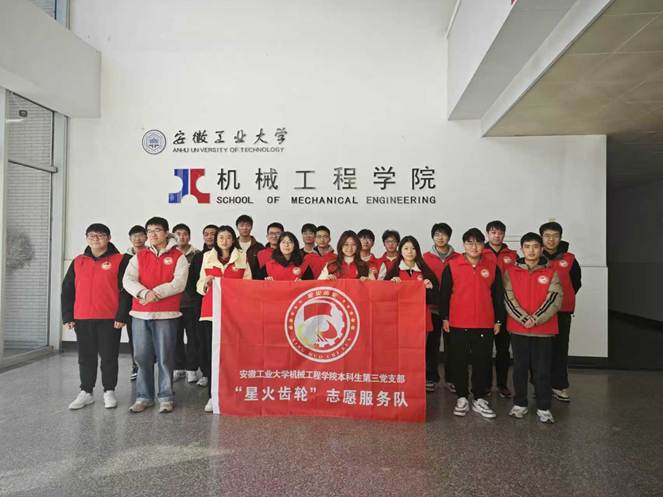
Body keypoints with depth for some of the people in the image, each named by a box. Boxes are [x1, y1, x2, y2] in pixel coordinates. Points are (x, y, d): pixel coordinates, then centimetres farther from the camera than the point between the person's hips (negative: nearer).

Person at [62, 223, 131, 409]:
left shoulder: (120, 260, -2)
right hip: (82, 319, 4)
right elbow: (67, 290, 12)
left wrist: (121, 316, -12)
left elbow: (126, 290, -7)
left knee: (109, 356, 5)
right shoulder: (78, 261, 11)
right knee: (86, 357, 12)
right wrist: (67, 316, 5)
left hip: (110, 319, -4)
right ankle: (86, 392, 24)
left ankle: (109, 391, 18)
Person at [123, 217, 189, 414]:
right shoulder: (139, 257, 13)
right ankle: (143, 397, 19)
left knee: (165, 357, 1)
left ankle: (166, 397, 12)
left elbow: (179, 284, -8)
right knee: (142, 357, 7)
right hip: (140, 313, 3)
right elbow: (128, 280, 1)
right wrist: (144, 293, -16)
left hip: (166, 314, -3)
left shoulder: (178, 257, 4)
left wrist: (156, 293, -15)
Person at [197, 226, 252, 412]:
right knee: (211, 352, -2)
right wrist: (206, 282, -6)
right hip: (211, 310, 1)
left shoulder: (242, 257, 9)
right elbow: (200, 286, 14)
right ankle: (212, 395, 8)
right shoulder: (208, 257, 13)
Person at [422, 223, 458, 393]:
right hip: (432, 307, 0)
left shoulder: (457, 258, 3)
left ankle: (451, 378, 21)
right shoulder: (426, 257, 3)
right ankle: (431, 378, 18)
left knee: (451, 344, 8)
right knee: (432, 343, 7)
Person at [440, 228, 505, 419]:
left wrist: (498, 320, 8)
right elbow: (444, 294, 1)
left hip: (485, 325, 2)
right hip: (458, 324, -1)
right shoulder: (452, 266, -2)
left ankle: (480, 399, 23)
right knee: (459, 362, 7)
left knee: (483, 362, 9)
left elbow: (498, 295, 9)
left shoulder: (492, 267, 4)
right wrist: (444, 318, -2)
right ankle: (462, 398, 22)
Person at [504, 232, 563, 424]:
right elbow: (509, 298, -4)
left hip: (544, 330, 0)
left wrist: (536, 319, -14)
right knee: (520, 368, 10)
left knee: (542, 371, 6)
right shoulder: (511, 271, 2)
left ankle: (544, 408, 18)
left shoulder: (551, 273, 3)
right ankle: (520, 404, 23)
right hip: (518, 329, 0)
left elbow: (555, 300, -5)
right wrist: (524, 318, -14)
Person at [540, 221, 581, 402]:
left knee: (560, 349, 8)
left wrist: (563, 298, 8)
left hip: (562, 312, 1)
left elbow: (576, 283, 14)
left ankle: (559, 386, 19)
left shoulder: (569, 260, 2)